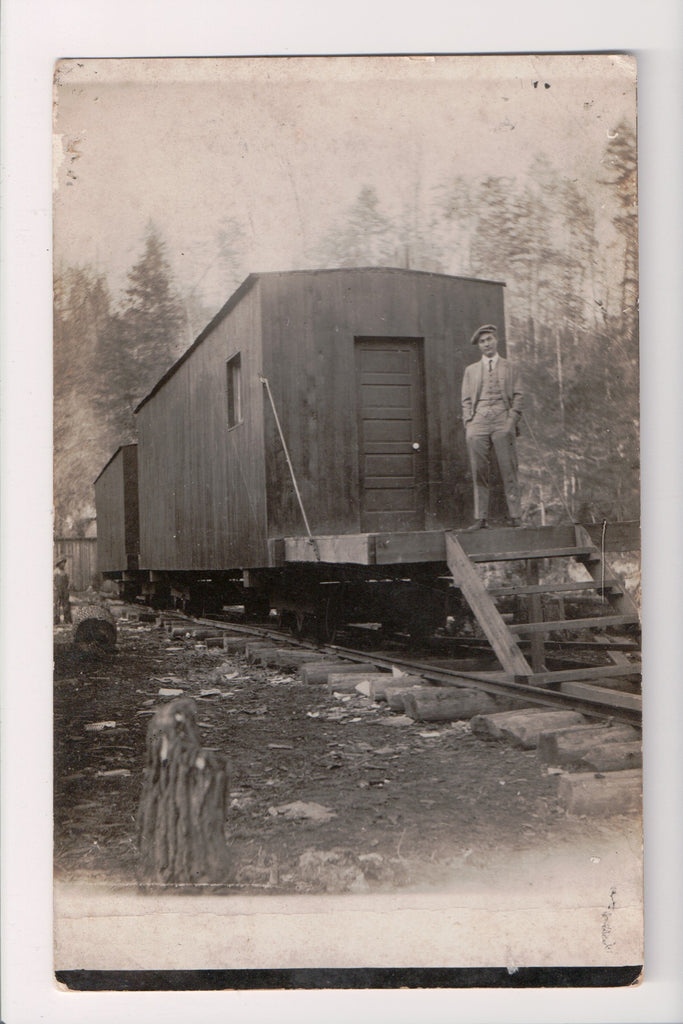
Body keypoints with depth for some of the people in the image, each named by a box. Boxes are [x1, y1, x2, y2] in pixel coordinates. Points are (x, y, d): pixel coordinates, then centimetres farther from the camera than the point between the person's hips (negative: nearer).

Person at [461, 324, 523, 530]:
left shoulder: (508, 368, 18)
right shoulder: (471, 370, 21)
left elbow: (518, 396, 11)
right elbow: (466, 400, 16)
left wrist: (512, 420, -3)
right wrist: (469, 423, 1)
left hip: (502, 421, -1)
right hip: (478, 422, 1)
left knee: (509, 470, -7)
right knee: (479, 472, -4)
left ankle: (514, 516, -5)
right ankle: (480, 518, -2)